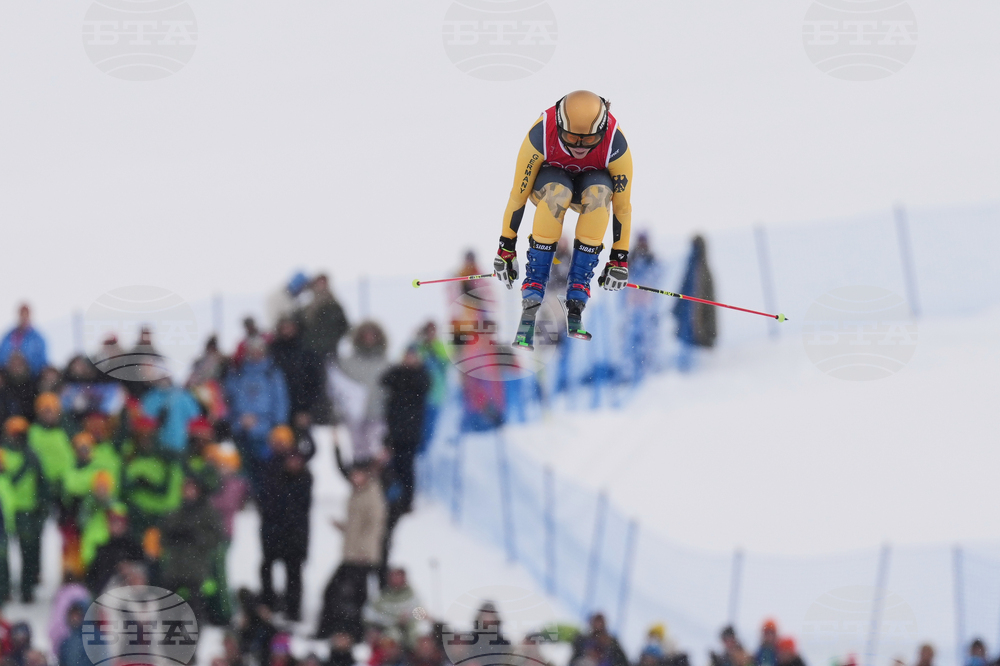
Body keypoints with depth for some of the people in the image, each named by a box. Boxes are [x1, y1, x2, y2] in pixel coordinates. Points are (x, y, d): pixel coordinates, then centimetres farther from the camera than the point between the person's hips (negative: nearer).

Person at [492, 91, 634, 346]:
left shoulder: (615, 145, -31)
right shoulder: (541, 136, -33)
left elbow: (622, 205, -19)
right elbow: (518, 194, -22)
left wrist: (620, 258, -16)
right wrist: (506, 247, -17)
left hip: (591, 184, 1)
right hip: (547, 181, -1)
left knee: (600, 190, -35)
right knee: (557, 191, -37)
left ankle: (577, 300, -29)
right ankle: (531, 298, -33)